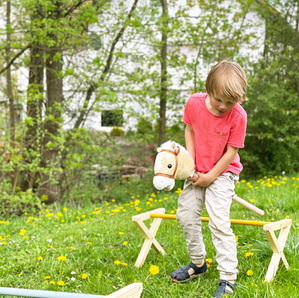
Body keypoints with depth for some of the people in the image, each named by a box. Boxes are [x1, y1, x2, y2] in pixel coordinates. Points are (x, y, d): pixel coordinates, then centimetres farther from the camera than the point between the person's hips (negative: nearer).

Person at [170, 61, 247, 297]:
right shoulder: (194, 103, -15)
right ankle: (198, 263, 28)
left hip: (222, 172, -5)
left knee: (219, 221, -14)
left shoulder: (238, 116, -24)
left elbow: (231, 152, -18)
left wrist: (210, 177, -16)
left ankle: (228, 279, -5)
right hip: (198, 171, 5)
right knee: (185, 215, 8)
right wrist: (190, 162, -7)